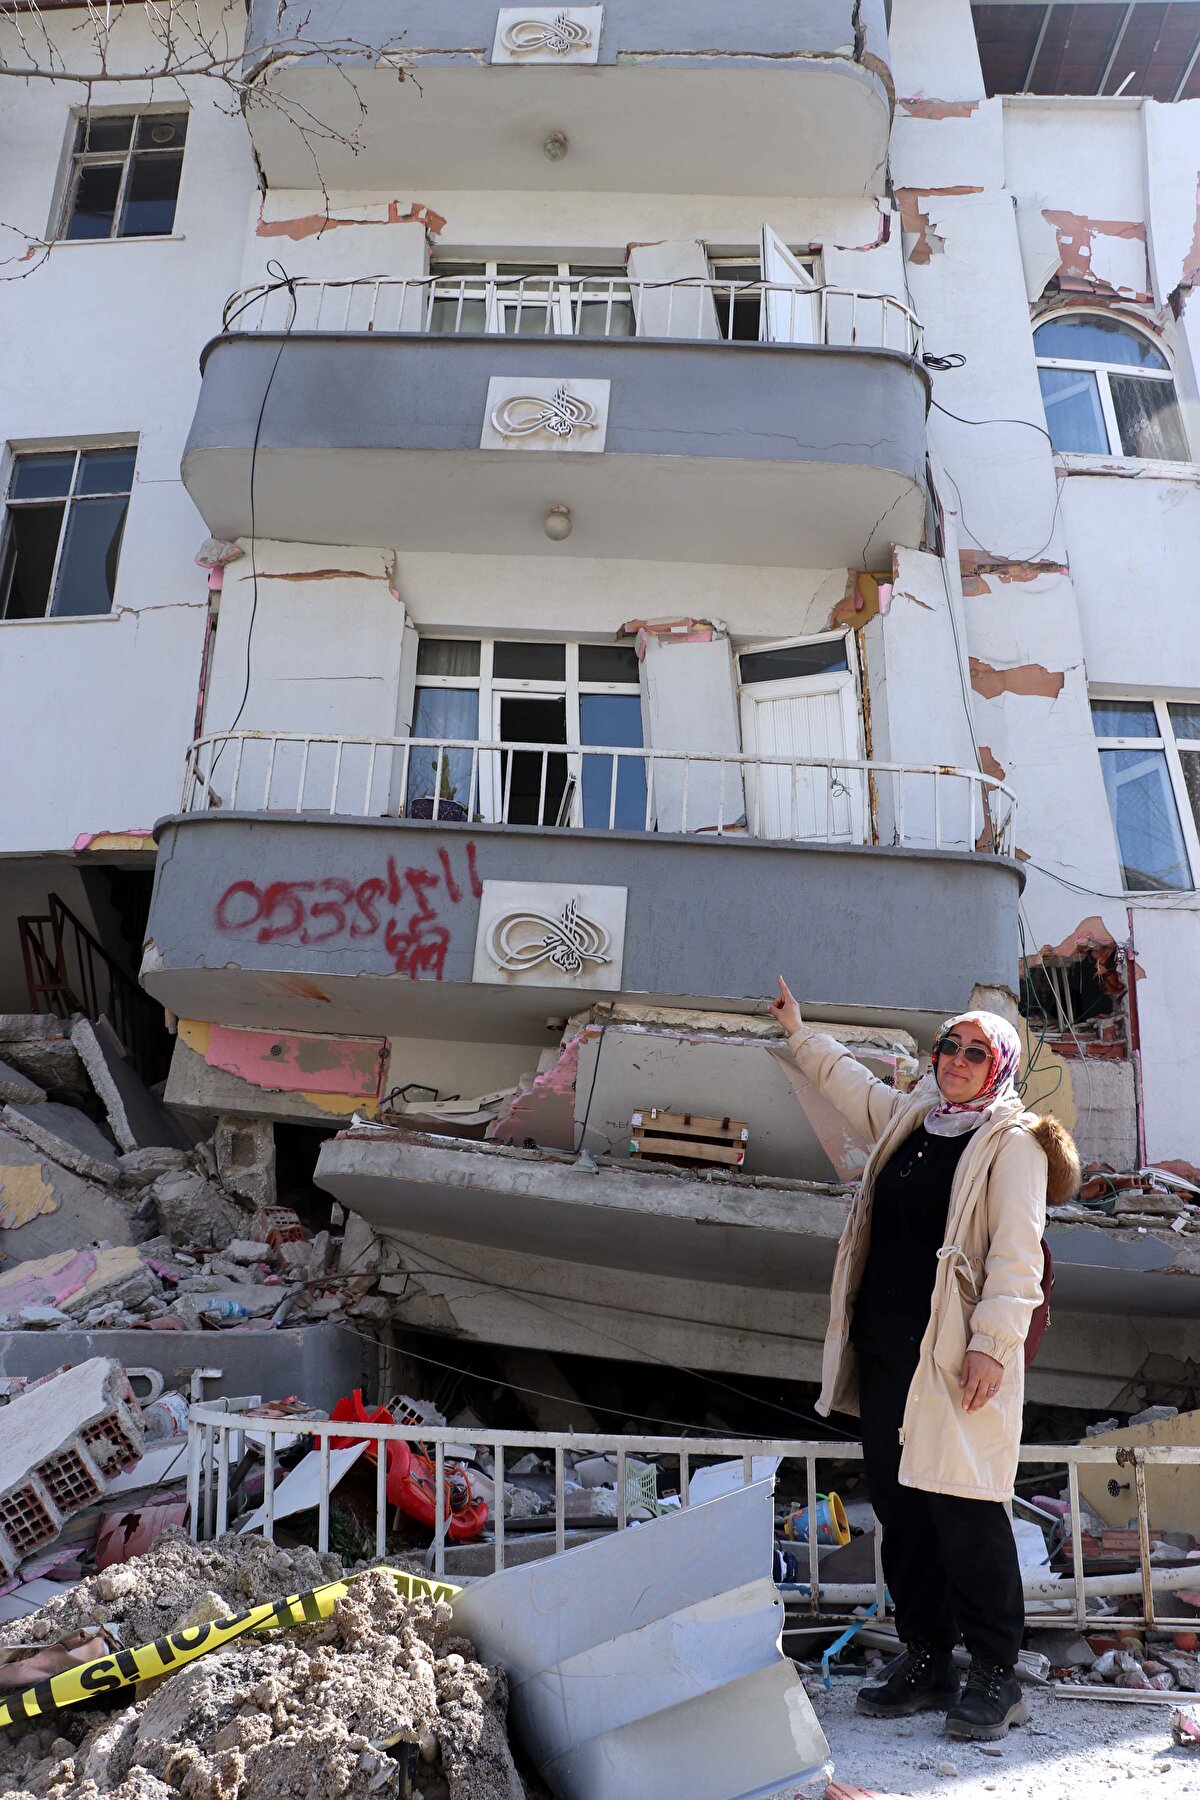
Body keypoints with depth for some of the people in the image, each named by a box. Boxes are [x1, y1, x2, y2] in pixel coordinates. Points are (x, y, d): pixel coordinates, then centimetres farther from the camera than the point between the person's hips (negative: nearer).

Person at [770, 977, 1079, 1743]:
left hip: (957, 1357, -7)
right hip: (886, 1351, 7)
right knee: (899, 1505, 11)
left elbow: (1016, 1255, -13)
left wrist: (992, 1344, -20)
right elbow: (847, 1078, 33)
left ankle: (996, 1676, 11)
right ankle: (926, 1658, 24)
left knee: (965, 1511, -4)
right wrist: (800, 1030, 39)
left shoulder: (1012, 1141, -6)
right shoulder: (907, 1120, 15)